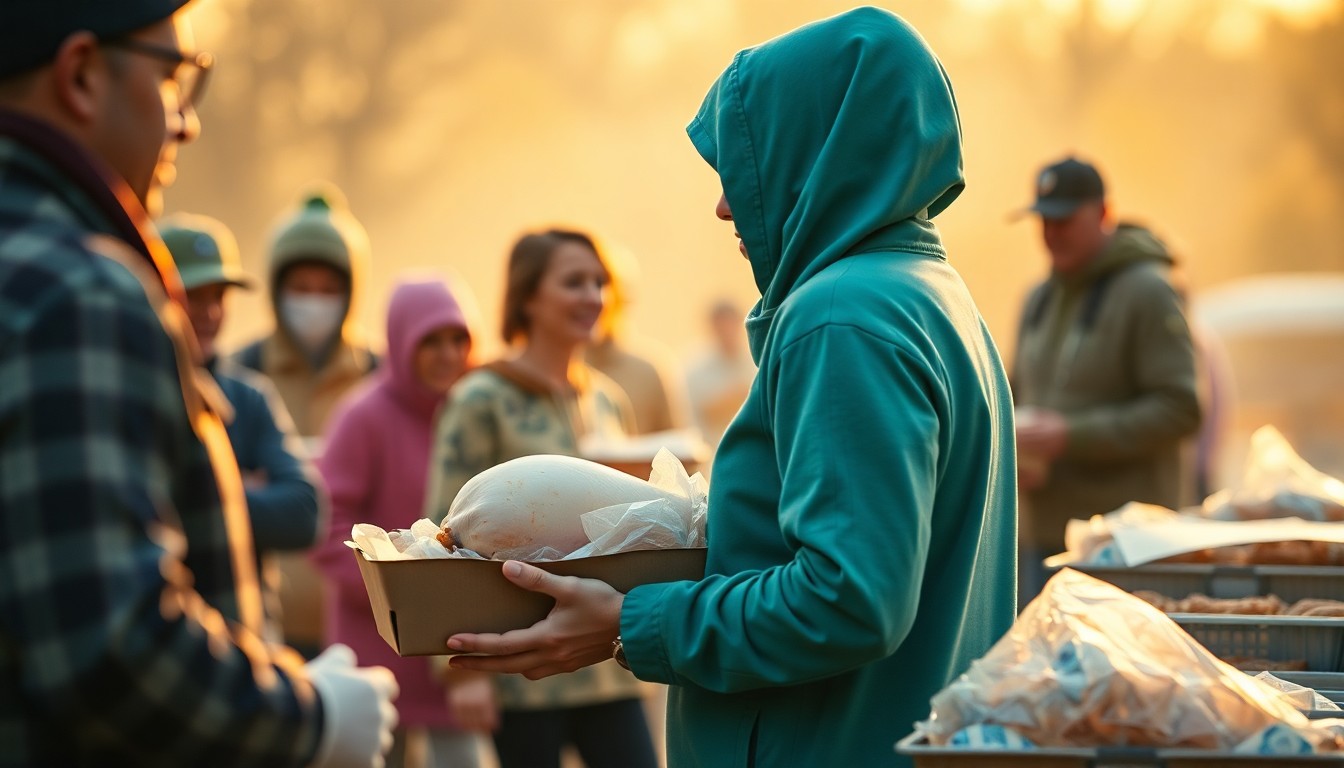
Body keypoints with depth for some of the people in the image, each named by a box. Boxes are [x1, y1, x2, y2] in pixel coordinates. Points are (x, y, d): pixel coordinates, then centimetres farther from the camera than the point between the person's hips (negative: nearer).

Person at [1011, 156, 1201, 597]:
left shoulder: (1147, 291, -7)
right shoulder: (1040, 299, 16)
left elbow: (1179, 408, -14)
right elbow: (1016, 396, 25)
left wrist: (1070, 436, -19)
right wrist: (1010, 449, 1)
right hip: (1045, 530, 7)